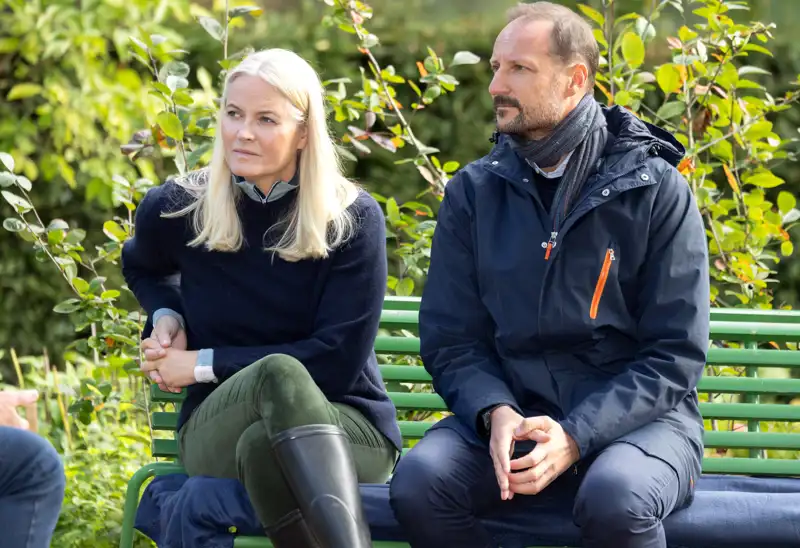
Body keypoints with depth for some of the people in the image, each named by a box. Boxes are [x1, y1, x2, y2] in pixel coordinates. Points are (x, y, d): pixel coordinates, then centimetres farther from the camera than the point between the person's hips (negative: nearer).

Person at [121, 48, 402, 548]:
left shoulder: (352, 219, -6)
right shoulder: (176, 209, 2)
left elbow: (339, 359, -13)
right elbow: (142, 268, 28)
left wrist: (205, 364, -10)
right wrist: (166, 316, 5)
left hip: (346, 427, -1)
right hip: (218, 427, 1)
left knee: (263, 445, -39)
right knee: (278, 373, -37)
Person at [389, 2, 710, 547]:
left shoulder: (656, 190, -2)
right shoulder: (473, 191, 8)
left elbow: (676, 354, -6)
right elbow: (450, 340, 6)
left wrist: (575, 437, -20)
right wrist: (496, 414, -17)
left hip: (635, 418, -3)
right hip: (511, 414, 3)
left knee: (615, 499, -37)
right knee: (418, 481, -27)